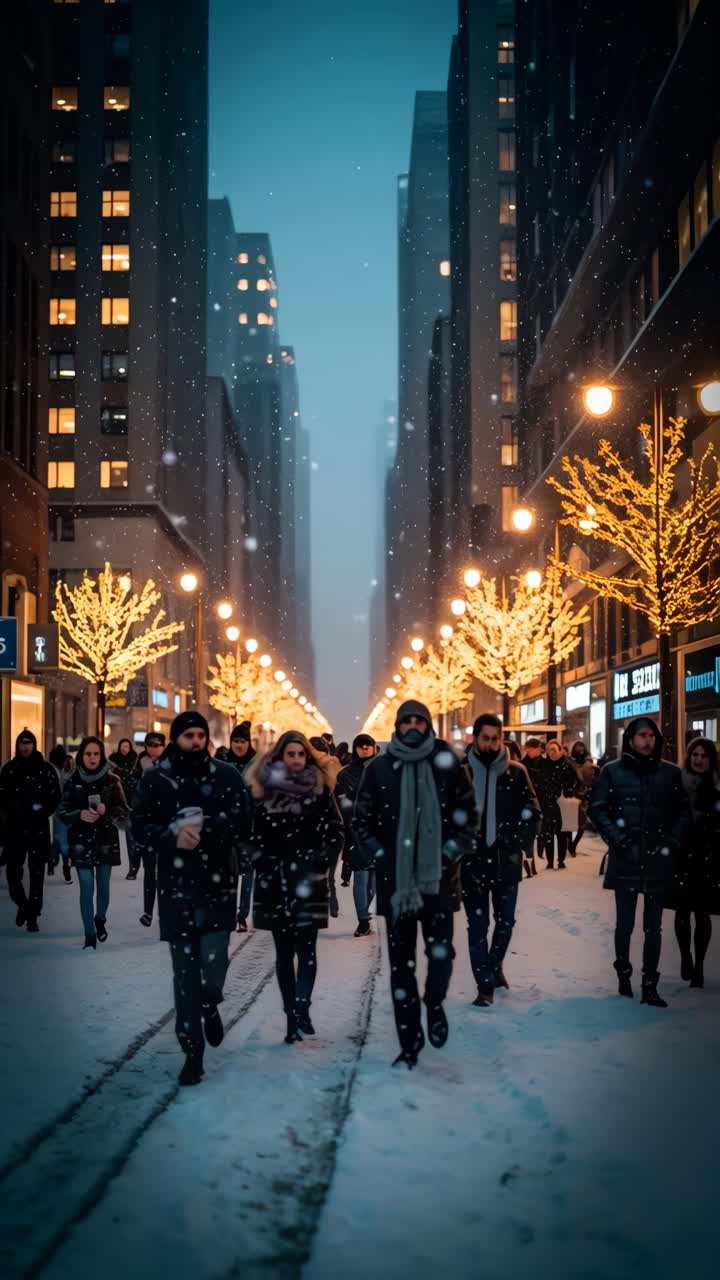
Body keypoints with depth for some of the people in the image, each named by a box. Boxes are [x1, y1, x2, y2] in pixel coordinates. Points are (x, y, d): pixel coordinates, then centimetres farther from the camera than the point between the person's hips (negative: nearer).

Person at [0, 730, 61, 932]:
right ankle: (22, 904, 24)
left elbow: (56, 796, 4)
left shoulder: (46, 769, 2)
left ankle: (32, 916, 8)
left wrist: (43, 813, -10)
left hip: (38, 829, -1)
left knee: (37, 873, 1)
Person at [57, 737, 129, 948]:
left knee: (103, 885, 9)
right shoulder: (73, 782, 0)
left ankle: (100, 920, 37)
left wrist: (107, 811, -18)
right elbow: (62, 813, 0)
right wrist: (80, 814, -19)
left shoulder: (111, 781, 0)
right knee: (86, 888, -6)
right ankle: (90, 936, 0)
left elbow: (124, 811, 2)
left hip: (106, 840, 1)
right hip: (81, 841, -1)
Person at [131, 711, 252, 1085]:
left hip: (218, 884, -1)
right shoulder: (155, 780, 2)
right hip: (176, 886, 1)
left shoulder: (226, 776, 1)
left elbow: (242, 823, -4)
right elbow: (141, 826, 2)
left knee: (213, 962, -10)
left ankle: (210, 1005, 26)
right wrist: (173, 836, -15)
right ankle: (192, 1051, 16)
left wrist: (202, 829, -17)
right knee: (184, 972, 4)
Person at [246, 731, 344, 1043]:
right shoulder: (264, 790, 3)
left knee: (306, 947, -11)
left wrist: (319, 863, -8)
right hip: (276, 882, 1)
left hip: (309, 880, -1)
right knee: (284, 951, 5)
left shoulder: (319, 789, 2)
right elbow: (255, 836, 4)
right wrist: (265, 869, -4)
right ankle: (292, 1016, 9)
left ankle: (301, 1007, -18)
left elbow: (335, 834, 3)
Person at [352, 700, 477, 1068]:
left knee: (441, 951, -7)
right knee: (401, 962, 4)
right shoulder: (379, 768, 2)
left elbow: (466, 813, 8)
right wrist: (377, 855, -3)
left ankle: (435, 1004, 25)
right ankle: (409, 1044, 13)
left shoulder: (447, 764, 2)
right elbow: (362, 819, 7)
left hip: (438, 876, 0)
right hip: (395, 879, 0)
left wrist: (452, 851, -2)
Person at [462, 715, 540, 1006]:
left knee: (505, 921, 14)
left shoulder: (515, 772, 0)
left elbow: (532, 813, 4)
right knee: (478, 925, 1)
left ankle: (494, 966, 38)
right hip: (472, 862, -2)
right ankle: (485, 984, 9)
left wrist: (517, 846, -4)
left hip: (506, 862, 2)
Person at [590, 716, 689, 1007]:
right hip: (625, 860, -1)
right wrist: (616, 838, -10)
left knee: (653, 926, 5)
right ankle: (623, 973, 27)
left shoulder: (671, 773, 6)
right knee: (625, 924, 5)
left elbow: (683, 811, 8)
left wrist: (674, 841, -5)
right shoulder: (613, 772, 1)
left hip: (659, 861, 1)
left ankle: (650, 985, 11)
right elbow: (598, 808, 1)